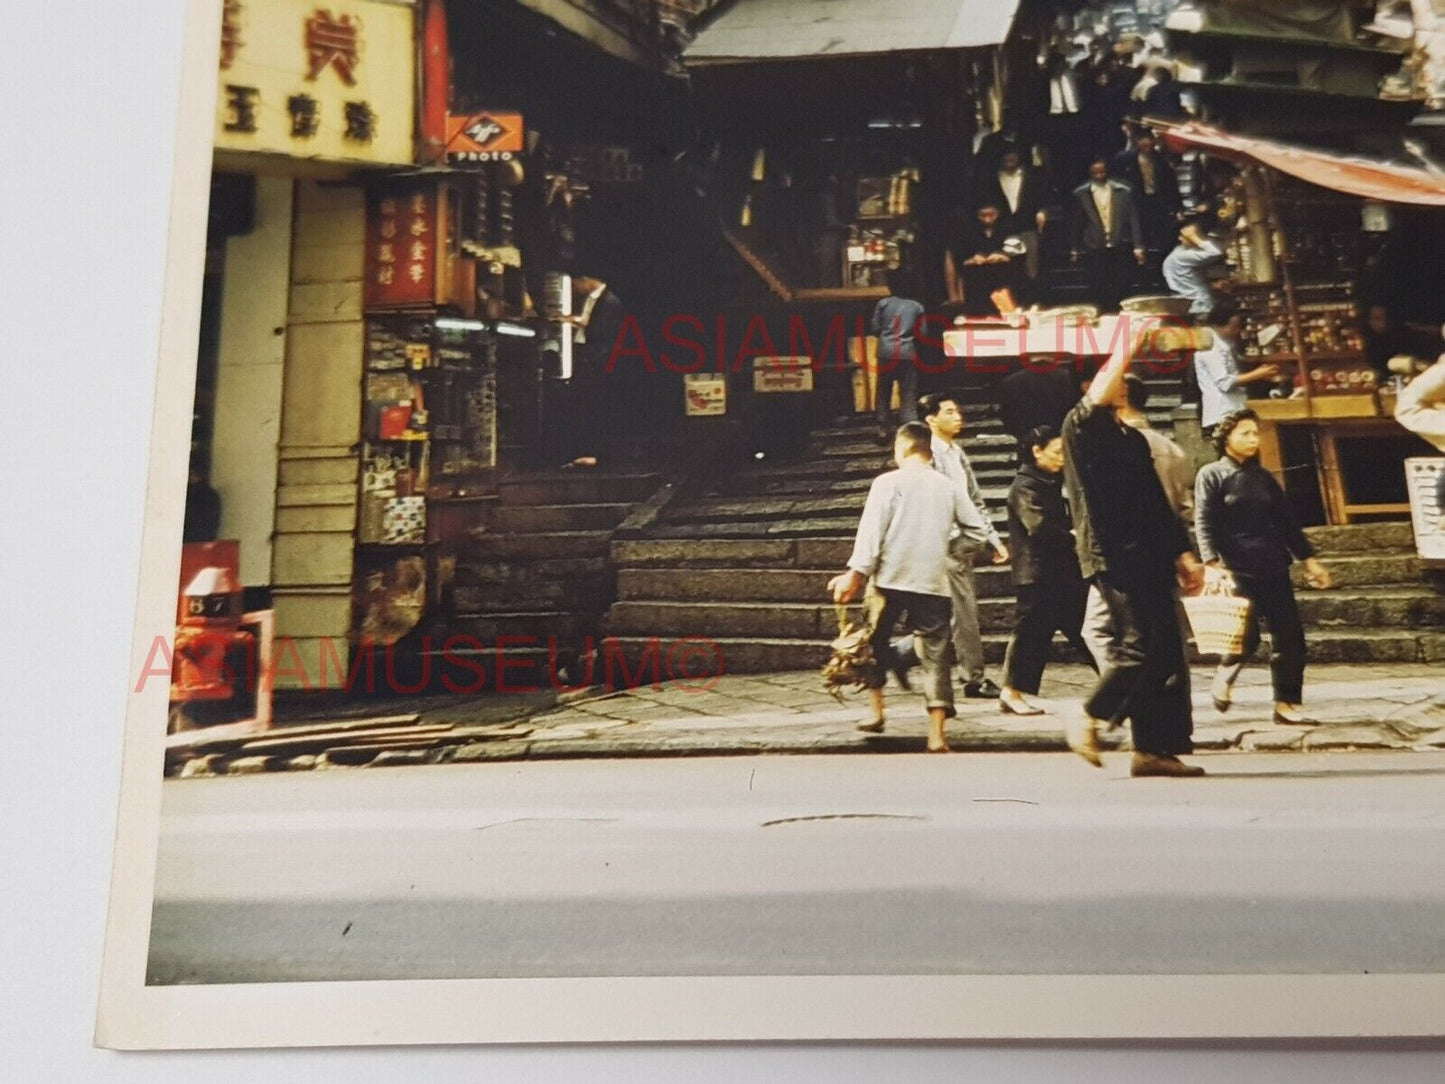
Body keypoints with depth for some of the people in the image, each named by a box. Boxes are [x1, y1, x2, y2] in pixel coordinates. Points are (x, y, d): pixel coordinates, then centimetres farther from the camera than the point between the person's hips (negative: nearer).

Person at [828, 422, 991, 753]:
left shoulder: (887, 483, -3)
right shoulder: (949, 486, 7)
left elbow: (870, 531, -8)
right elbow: (976, 527, 12)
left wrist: (855, 574, -7)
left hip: (890, 579, -2)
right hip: (934, 582, 2)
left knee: (876, 642, 19)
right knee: (935, 654, 4)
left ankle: (876, 712, 20)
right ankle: (937, 734, 0)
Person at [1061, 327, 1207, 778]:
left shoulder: (1134, 439, 23)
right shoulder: (1081, 428, 1)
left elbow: (1157, 503, 24)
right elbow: (1100, 395, -23)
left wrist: (1182, 555, 19)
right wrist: (1129, 344, -15)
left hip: (1149, 558, 8)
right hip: (1112, 555, -8)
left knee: (1167, 653, 4)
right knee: (1141, 646, -14)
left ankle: (1155, 749, 10)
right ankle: (1088, 719, 3)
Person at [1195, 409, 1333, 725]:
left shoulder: (1263, 477, 17)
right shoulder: (1212, 475, 1)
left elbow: (1286, 521, 20)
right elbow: (1204, 524, -9)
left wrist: (1308, 559, 15)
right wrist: (1213, 563, -21)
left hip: (1274, 568, 6)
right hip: (1238, 569, -6)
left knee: (1290, 636, 1)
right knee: (1247, 637, -10)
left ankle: (1286, 704, 10)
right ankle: (1224, 678, 20)